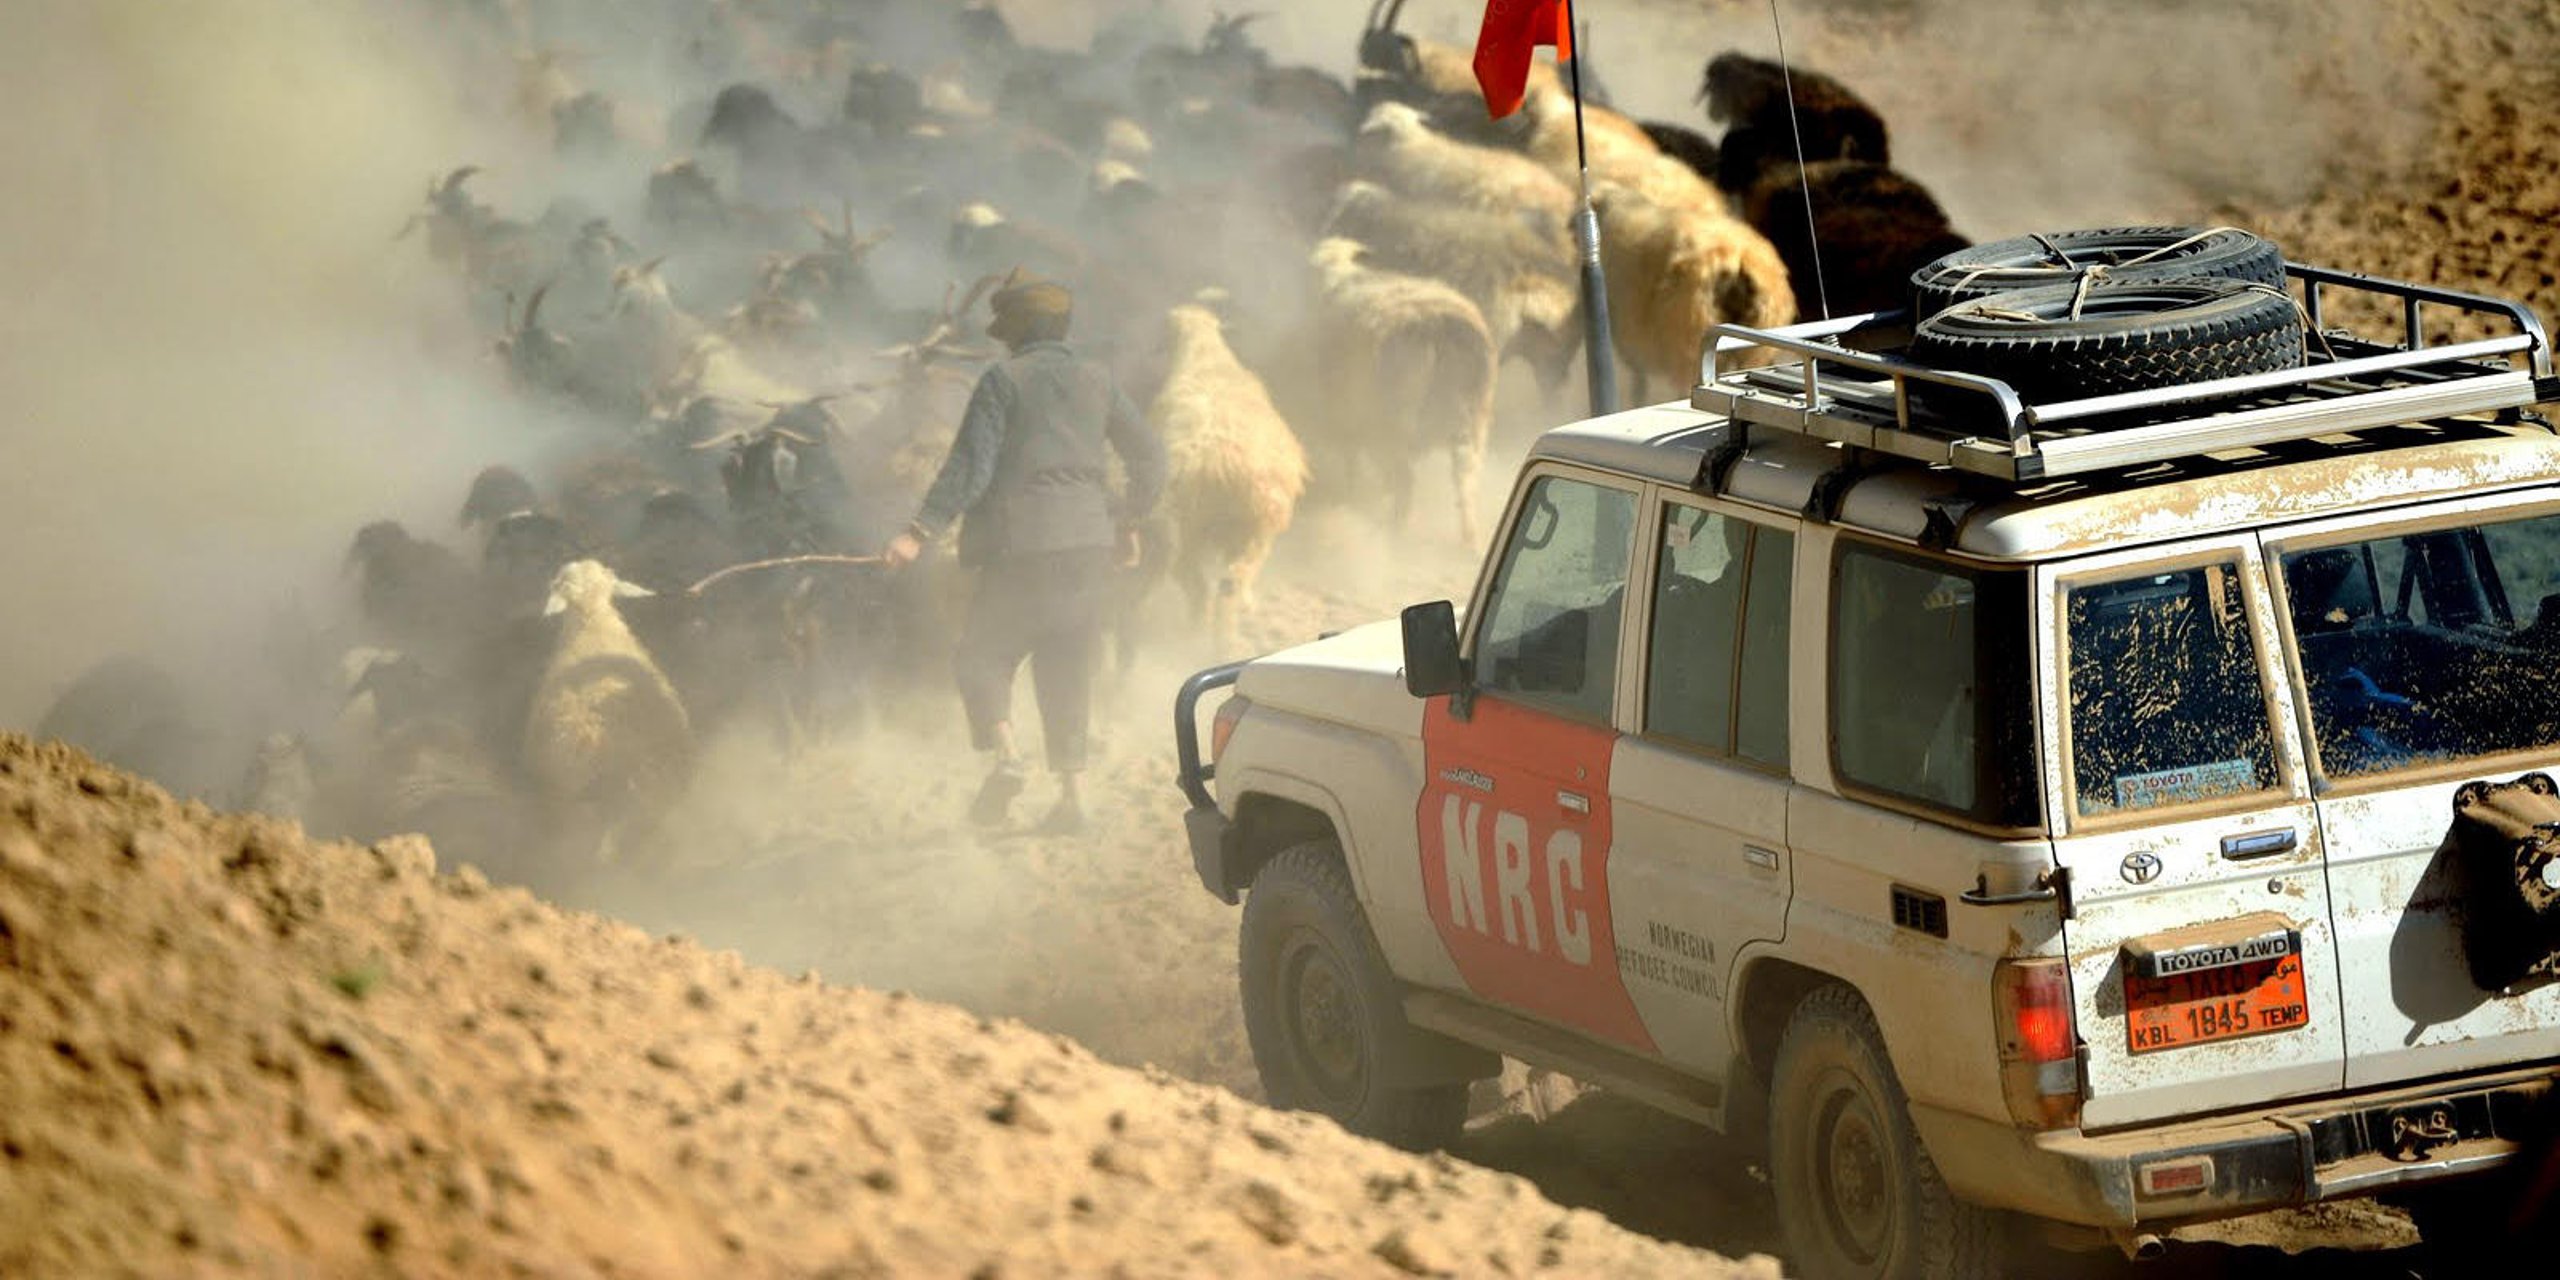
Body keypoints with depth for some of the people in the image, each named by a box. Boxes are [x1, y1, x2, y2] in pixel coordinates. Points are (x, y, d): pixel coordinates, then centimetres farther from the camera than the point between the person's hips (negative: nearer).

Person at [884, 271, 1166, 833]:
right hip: (1088, 544, 5)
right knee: (1069, 665, 9)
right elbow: (1149, 456, 14)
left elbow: (971, 466, -12)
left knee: (982, 652, 7)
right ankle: (1071, 792, 4)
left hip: (1022, 540, -5)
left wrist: (921, 532, -14)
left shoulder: (1003, 380, -3)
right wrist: (1128, 523, 27)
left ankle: (1004, 751, -16)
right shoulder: (1095, 380, 12)